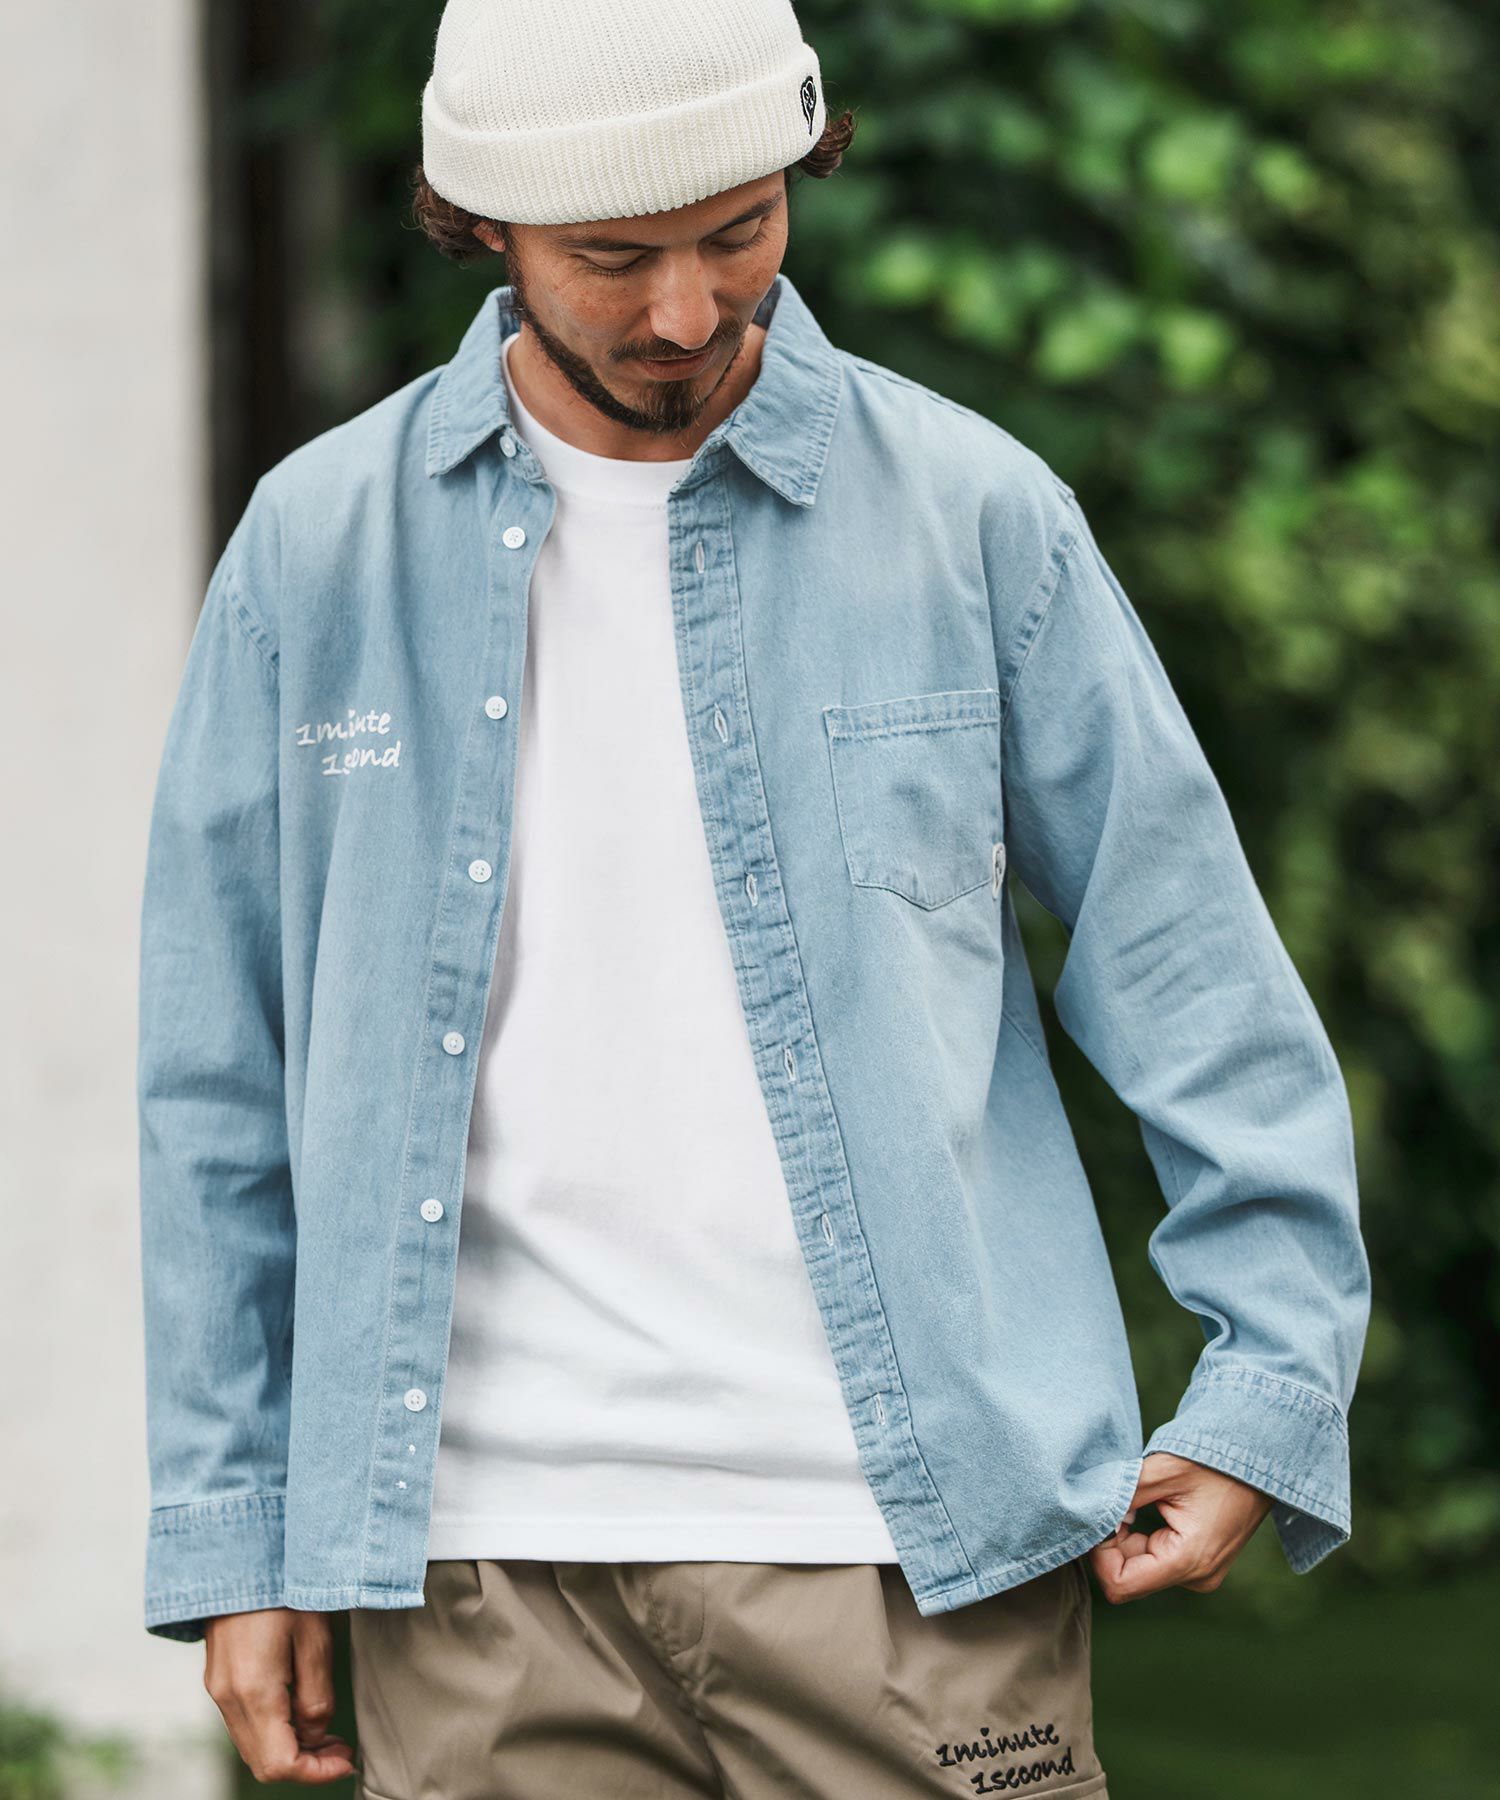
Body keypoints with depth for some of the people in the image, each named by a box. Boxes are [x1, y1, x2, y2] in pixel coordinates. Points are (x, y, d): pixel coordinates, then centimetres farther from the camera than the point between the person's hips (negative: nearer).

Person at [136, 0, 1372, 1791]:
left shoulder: (973, 513, 2)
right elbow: (219, 1083, 10)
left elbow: (1184, 957, 7)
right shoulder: (320, 547, 5)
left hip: (913, 1554, -1)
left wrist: (1277, 1375, -1)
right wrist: (230, 1528, 8)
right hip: (480, 1573, 1)